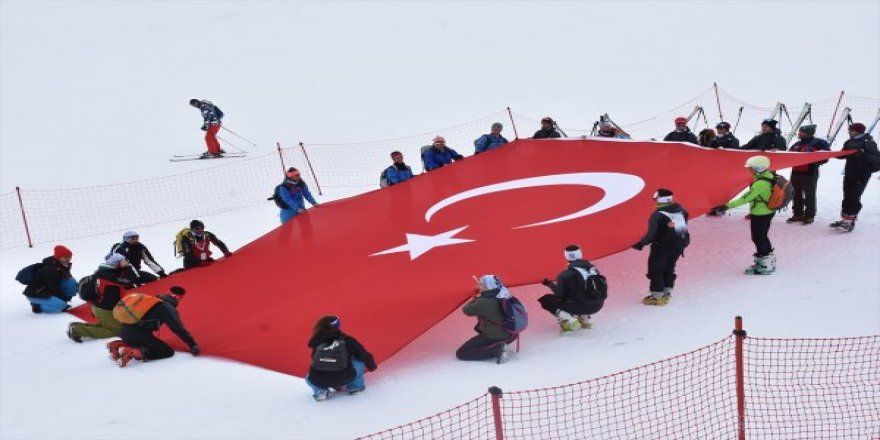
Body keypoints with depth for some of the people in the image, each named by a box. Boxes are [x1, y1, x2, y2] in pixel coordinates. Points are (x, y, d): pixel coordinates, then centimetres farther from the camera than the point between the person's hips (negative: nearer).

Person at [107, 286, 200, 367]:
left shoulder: (153, 301, 23)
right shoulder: (168, 308, -3)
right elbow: (179, 329, -10)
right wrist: (193, 345, -5)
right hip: (138, 334, -9)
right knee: (168, 351, 0)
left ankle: (118, 345, 10)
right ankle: (133, 353, -19)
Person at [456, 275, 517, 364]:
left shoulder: (483, 302, -23)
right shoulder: (503, 297, 0)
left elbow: (466, 310, -10)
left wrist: (476, 298, 3)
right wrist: (479, 298, 8)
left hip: (491, 337, -9)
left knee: (461, 353, -3)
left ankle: (496, 350, -13)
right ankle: (499, 346, 8)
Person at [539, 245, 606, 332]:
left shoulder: (566, 274, -10)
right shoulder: (592, 267, 6)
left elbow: (560, 295, -6)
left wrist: (550, 284, 12)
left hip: (580, 306, -6)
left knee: (546, 300, 8)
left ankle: (570, 321, -6)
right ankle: (584, 318, 22)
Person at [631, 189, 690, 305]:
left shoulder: (658, 215, -20)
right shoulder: (681, 210, -1)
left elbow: (651, 234, -21)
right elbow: (684, 227, 10)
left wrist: (641, 244, -11)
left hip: (662, 247, -6)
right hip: (679, 246, 6)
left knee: (655, 270, 6)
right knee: (669, 268, 21)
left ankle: (657, 296, 5)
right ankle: (667, 293, 25)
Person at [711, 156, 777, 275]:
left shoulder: (760, 183, -29)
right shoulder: (769, 176, 1)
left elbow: (746, 197, -32)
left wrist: (727, 206, -32)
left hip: (760, 215, -10)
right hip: (767, 212, 10)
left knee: (759, 238, 3)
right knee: (762, 237, 22)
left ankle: (765, 266, 13)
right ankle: (769, 261, 35)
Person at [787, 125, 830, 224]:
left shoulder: (818, 143, -5)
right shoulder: (796, 145, 15)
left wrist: (813, 162, -21)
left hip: (809, 174, -7)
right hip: (795, 173, 7)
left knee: (809, 195, 1)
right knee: (796, 195, 11)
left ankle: (809, 215, 8)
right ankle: (797, 214, 20)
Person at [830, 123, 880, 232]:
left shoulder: (868, 142, -11)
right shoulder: (849, 142, 9)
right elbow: (843, 155, 21)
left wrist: (863, 154, -33)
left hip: (862, 175, -7)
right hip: (849, 173, 7)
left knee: (854, 198, -8)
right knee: (847, 197, 10)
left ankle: (850, 221, -4)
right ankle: (844, 219, 18)